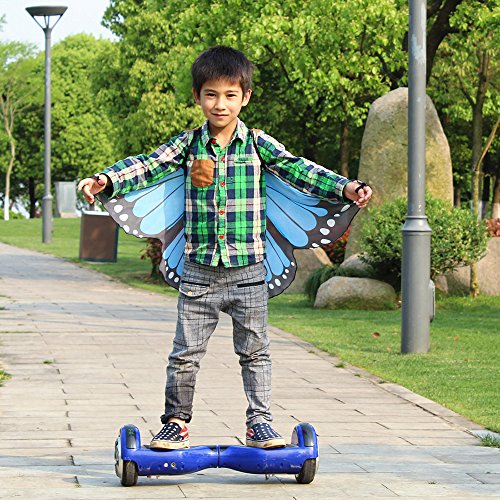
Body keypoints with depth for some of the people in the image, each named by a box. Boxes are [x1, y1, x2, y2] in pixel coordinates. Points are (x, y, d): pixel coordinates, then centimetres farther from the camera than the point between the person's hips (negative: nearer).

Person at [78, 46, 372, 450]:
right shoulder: (189, 144, 3)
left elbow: (299, 171, -6)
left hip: (247, 269, 0)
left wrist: (345, 188, -19)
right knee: (186, 353, 5)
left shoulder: (258, 144, 1)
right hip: (199, 270, 1)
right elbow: (147, 166, -5)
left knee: (254, 351, 8)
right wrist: (106, 180, -22)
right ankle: (176, 422, 18)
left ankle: (260, 423, 17)